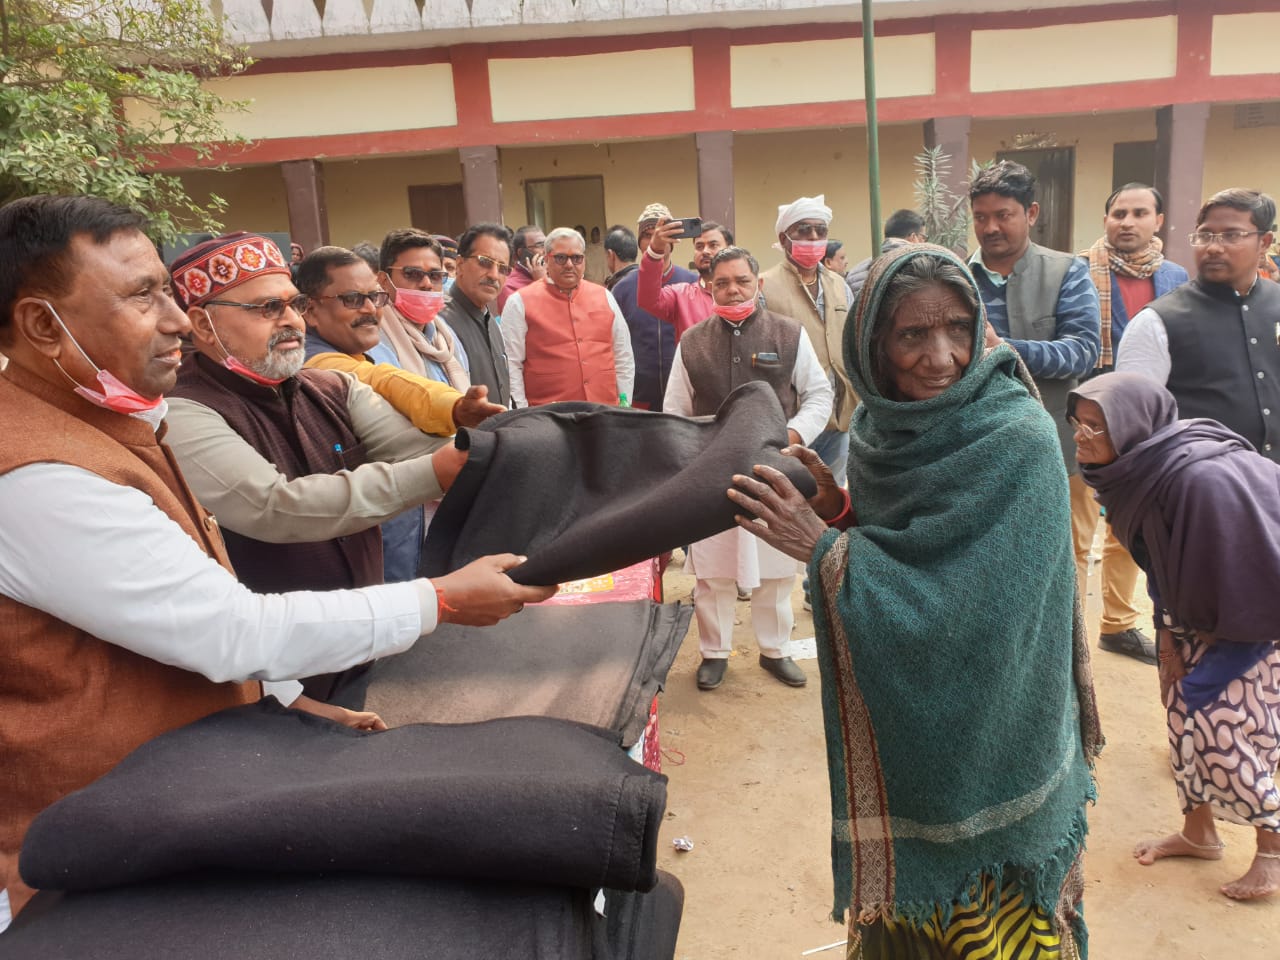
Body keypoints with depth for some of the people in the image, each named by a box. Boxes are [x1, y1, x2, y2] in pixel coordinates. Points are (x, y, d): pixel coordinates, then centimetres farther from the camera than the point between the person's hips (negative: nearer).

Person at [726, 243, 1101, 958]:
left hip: (986, 741, -5)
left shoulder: (1017, 437, -22)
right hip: (900, 728, 5)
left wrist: (825, 548, -27)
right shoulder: (883, 426, -3)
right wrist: (840, 510, -15)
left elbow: (973, 601, -27)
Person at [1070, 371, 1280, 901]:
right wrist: (1169, 630, 2)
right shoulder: (1138, 466, -11)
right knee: (1185, 712, 10)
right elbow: (1160, 559, 4)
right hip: (1202, 610, 7)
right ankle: (1197, 832, 28)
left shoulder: (1202, 478, -36)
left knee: (1221, 727, -4)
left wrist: (1211, 668, -17)